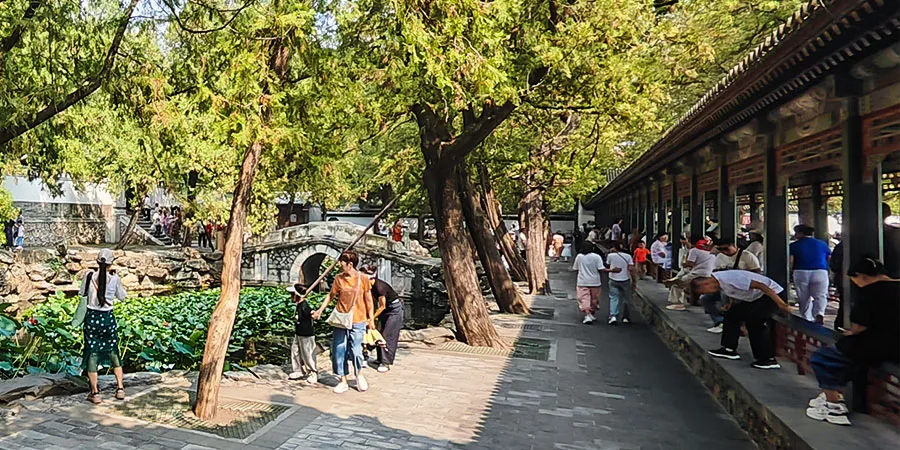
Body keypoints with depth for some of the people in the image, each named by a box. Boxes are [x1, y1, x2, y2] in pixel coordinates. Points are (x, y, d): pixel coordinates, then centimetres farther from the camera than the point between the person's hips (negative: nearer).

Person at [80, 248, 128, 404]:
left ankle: (95, 393, 9)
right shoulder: (114, 278, -9)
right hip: (108, 318, 0)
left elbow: (83, 293, 7)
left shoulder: (89, 276, -8)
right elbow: (122, 297, 6)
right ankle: (120, 388, 19)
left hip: (91, 317, 0)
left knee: (92, 354, 7)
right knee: (113, 352, 15)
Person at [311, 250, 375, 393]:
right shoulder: (338, 279, 2)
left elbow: (368, 300, 2)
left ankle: (359, 376, 25)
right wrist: (320, 310, 9)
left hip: (357, 322, -3)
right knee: (338, 352, 3)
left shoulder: (363, 279, -6)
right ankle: (343, 382, 17)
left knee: (356, 351, -3)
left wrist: (371, 319, 3)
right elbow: (331, 295, 14)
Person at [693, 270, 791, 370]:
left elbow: (760, 285, -30)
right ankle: (729, 349, 11)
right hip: (756, 297, 10)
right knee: (732, 313, 6)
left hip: (772, 294, -10)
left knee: (753, 321, -18)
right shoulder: (720, 283, 2)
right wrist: (730, 304, -1)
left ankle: (769, 360, -8)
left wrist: (781, 304, -27)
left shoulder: (728, 279, -29)